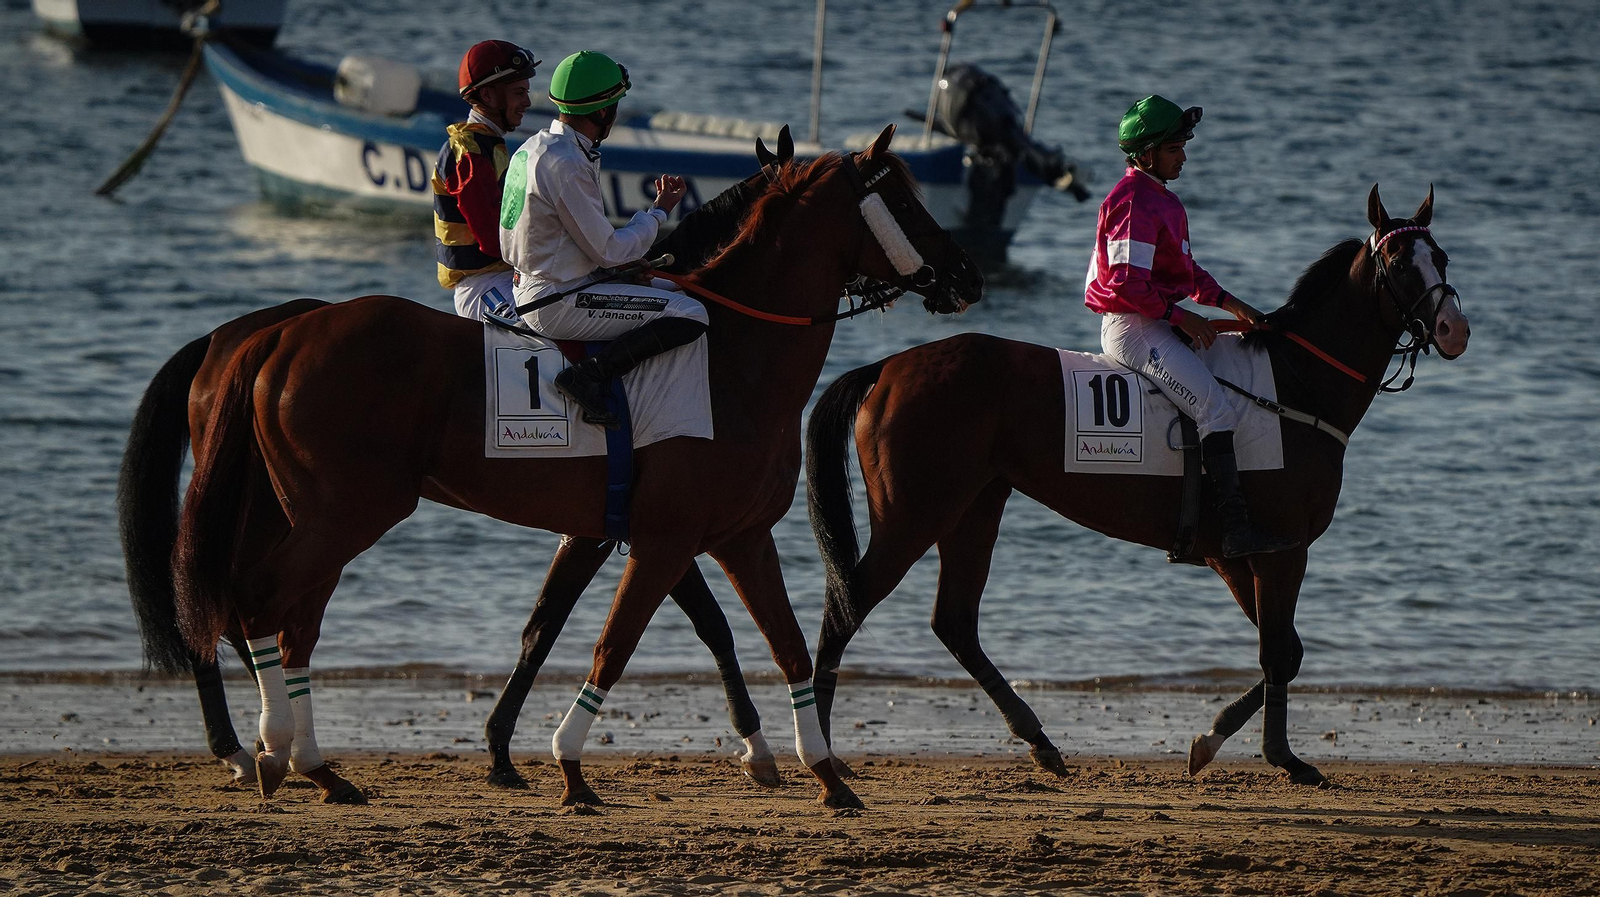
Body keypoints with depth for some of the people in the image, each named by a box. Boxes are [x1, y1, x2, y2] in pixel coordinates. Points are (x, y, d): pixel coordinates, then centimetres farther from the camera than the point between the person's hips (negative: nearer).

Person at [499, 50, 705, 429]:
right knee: (691, 316, -18)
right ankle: (590, 375, -20)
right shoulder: (566, 164, -22)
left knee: (672, 288, 25)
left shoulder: (534, 148, 9)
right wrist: (658, 212, -1)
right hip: (559, 304, -10)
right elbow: (609, 251, -17)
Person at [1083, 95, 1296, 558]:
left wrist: (1228, 302, 14)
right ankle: (1235, 529, -26)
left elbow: (1186, 271, 25)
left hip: (1157, 321, 11)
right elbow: (1128, 285, -23)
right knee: (1216, 408, -20)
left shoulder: (1162, 199, 16)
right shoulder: (1135, 204, -17)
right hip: (1132, 326, -11)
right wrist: (1182, 317, -17)